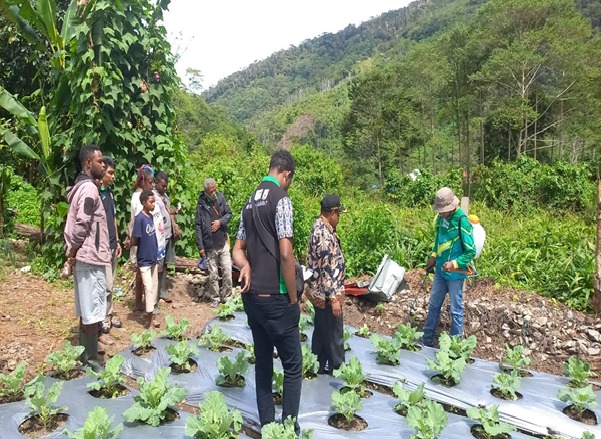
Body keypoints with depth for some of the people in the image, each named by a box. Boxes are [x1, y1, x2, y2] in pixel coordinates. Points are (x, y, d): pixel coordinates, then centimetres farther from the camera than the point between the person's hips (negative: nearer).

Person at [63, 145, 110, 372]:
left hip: (85, 257, 10)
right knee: (93, 312, -1)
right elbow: (81, 225, -22)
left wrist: (73, 252, 13)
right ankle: (91, 359, 8)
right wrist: (73, 252, -9)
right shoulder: (89, 189, -17)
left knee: (87, 311, 16)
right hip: (90, 258, -10)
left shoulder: (82, 187, 15)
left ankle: (86, 354, 26)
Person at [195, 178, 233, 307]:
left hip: (223, 243, 2)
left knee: (227, 272, 3)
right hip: (210, 246, -2)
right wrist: (200, 246, -7)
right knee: (213, 275, 8)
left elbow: (229, 213, 7)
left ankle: (226, 297, 19)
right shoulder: (201, 204, -8)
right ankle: (215, 298, 23)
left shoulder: (220, 197, -2)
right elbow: (198, 227, -5)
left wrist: (221, 222, -13)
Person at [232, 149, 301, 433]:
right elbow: (285, 254, -18)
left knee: (263, 363, 15)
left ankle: (266, 424, 23)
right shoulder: (281, 198, -12)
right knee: (292, 366, 4)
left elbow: (238, 249, 15)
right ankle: (289, 427, 9)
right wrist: (294, 298, -8)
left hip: (251, 295, 8)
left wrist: (246, 266, -5)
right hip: (275, 297, -8)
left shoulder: (250, 202, 13)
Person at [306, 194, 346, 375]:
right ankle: (337, 368, 17)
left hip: (319, 292, 10)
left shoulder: (319, 227, 8)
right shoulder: (324, 234, -25)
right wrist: (334, 297, -23)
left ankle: (320, 365, 32)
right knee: (333, 332, 4)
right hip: (326, 293, -10)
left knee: (321, 330, 20)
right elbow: (327, 269, -26)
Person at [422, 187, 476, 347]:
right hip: (440, 270, 7)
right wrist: (433, 256, 7)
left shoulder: (462, 220, -21)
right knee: (433, 304, 17)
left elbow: (471, 251, -18)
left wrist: (454, 263, -26)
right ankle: (427, 338, 31)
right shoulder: (441, 217, -2)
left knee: (456, 310, 7)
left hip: (455, 273, -7)